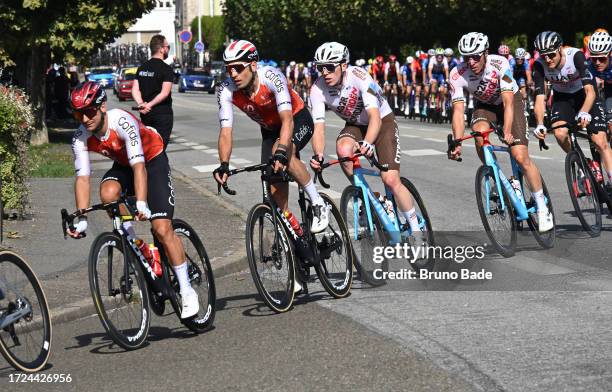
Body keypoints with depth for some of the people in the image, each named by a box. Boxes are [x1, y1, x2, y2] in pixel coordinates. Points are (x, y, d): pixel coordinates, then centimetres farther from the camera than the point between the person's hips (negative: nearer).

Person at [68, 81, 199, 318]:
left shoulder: (122, 122, -35)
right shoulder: (81, 138, -20)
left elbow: (139, 166, -42)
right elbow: (82, 177, -21)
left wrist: (141, 204, -53)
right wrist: (81, 219, -31)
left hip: (152, 160, -4)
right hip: (123, 165, 5)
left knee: (162, 229, -15)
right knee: (108, 192, -32)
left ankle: (187, 292, -5)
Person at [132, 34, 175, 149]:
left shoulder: (142, 68, 10)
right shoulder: (166, 69, -10)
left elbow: (135, 90, 0)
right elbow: (164, 93, -21)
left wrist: (141, 104, -13)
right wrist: (150, 105, -19)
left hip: (145, 114, 6)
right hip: (162, 113, -6)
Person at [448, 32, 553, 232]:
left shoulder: (499, 64, -33)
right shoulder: (457, 75, -26)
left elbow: (508, 102, -38)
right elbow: (458, 111, -29)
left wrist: (507, 132, -51)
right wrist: (457, 143, -42)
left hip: (512, 102, -2)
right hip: (485, 105, 2)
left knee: (520, 157, -14)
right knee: (480, 132, -32)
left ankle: (543, 209, -1)